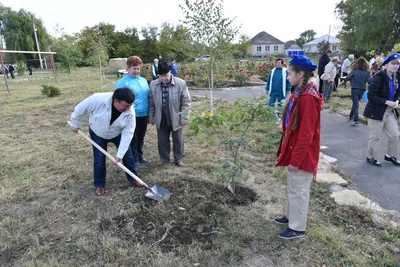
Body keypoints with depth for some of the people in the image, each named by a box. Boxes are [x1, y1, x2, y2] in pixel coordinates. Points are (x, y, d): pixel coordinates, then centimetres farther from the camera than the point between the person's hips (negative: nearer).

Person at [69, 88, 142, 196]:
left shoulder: (130, 112, -31)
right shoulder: (98, 100, -39)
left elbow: (127, 133, -27)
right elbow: (79, 109, -22)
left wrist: (120, 154, -29)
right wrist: (75, 124, -7)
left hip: (118, 134, 2)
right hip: (98, 134, -2)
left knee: (127, 155, 4)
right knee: (99, 159, 1)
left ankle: (132, 178, 25)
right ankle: (99, 185, 21)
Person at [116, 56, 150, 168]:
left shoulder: (144, 80, 8)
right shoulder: (122, 82, -11)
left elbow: (148, 97, 14)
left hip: (144, 115, 6)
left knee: (141, 138, 19)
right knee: (133, 139, 8)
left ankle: (140, 157, 36)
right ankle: (134, 160, 22)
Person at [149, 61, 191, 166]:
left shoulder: (181, 83, -11)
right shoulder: (153, 85, -2)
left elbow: (186, 102, -9)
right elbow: (151, 103, 5)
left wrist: (184, 118, -10)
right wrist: (151, 117, 6)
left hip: (176, 119, -2)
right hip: (161, 120, 2)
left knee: (178, 140, 13)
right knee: (162, 141, 13)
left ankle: (178, 159, 30)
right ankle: (164, 160, 30)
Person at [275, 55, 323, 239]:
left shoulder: (308, 98, -23)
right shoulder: (301, 92, 7)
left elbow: (306, 134, -24)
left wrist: (296, 160, -19)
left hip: (302, 155, -9)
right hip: (295, 150, 9)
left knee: (298, 190, 6)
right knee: (292, 187, 22)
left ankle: (298, 228, 23)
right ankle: (291, 216, 41)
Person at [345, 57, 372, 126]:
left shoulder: (354, 71, -9)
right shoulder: (367, 72, -4)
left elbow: (347, 79, -10)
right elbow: (369, 81, -11)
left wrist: (352, 79, 10)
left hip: (355, 89, -2)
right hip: (362, 90, 2)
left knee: (355, 104, 2)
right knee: (355, 103, 22)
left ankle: (356, 120, -5)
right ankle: (351, 116, 34)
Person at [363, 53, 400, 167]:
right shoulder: (379, 77, -17)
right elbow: (371, 95, -21)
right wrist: (387, 102, -23)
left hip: (390, 111, 7)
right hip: (377, 111, -7)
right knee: (375, 136, 3)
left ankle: (390, 155, 31)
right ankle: (371, 157, 21)